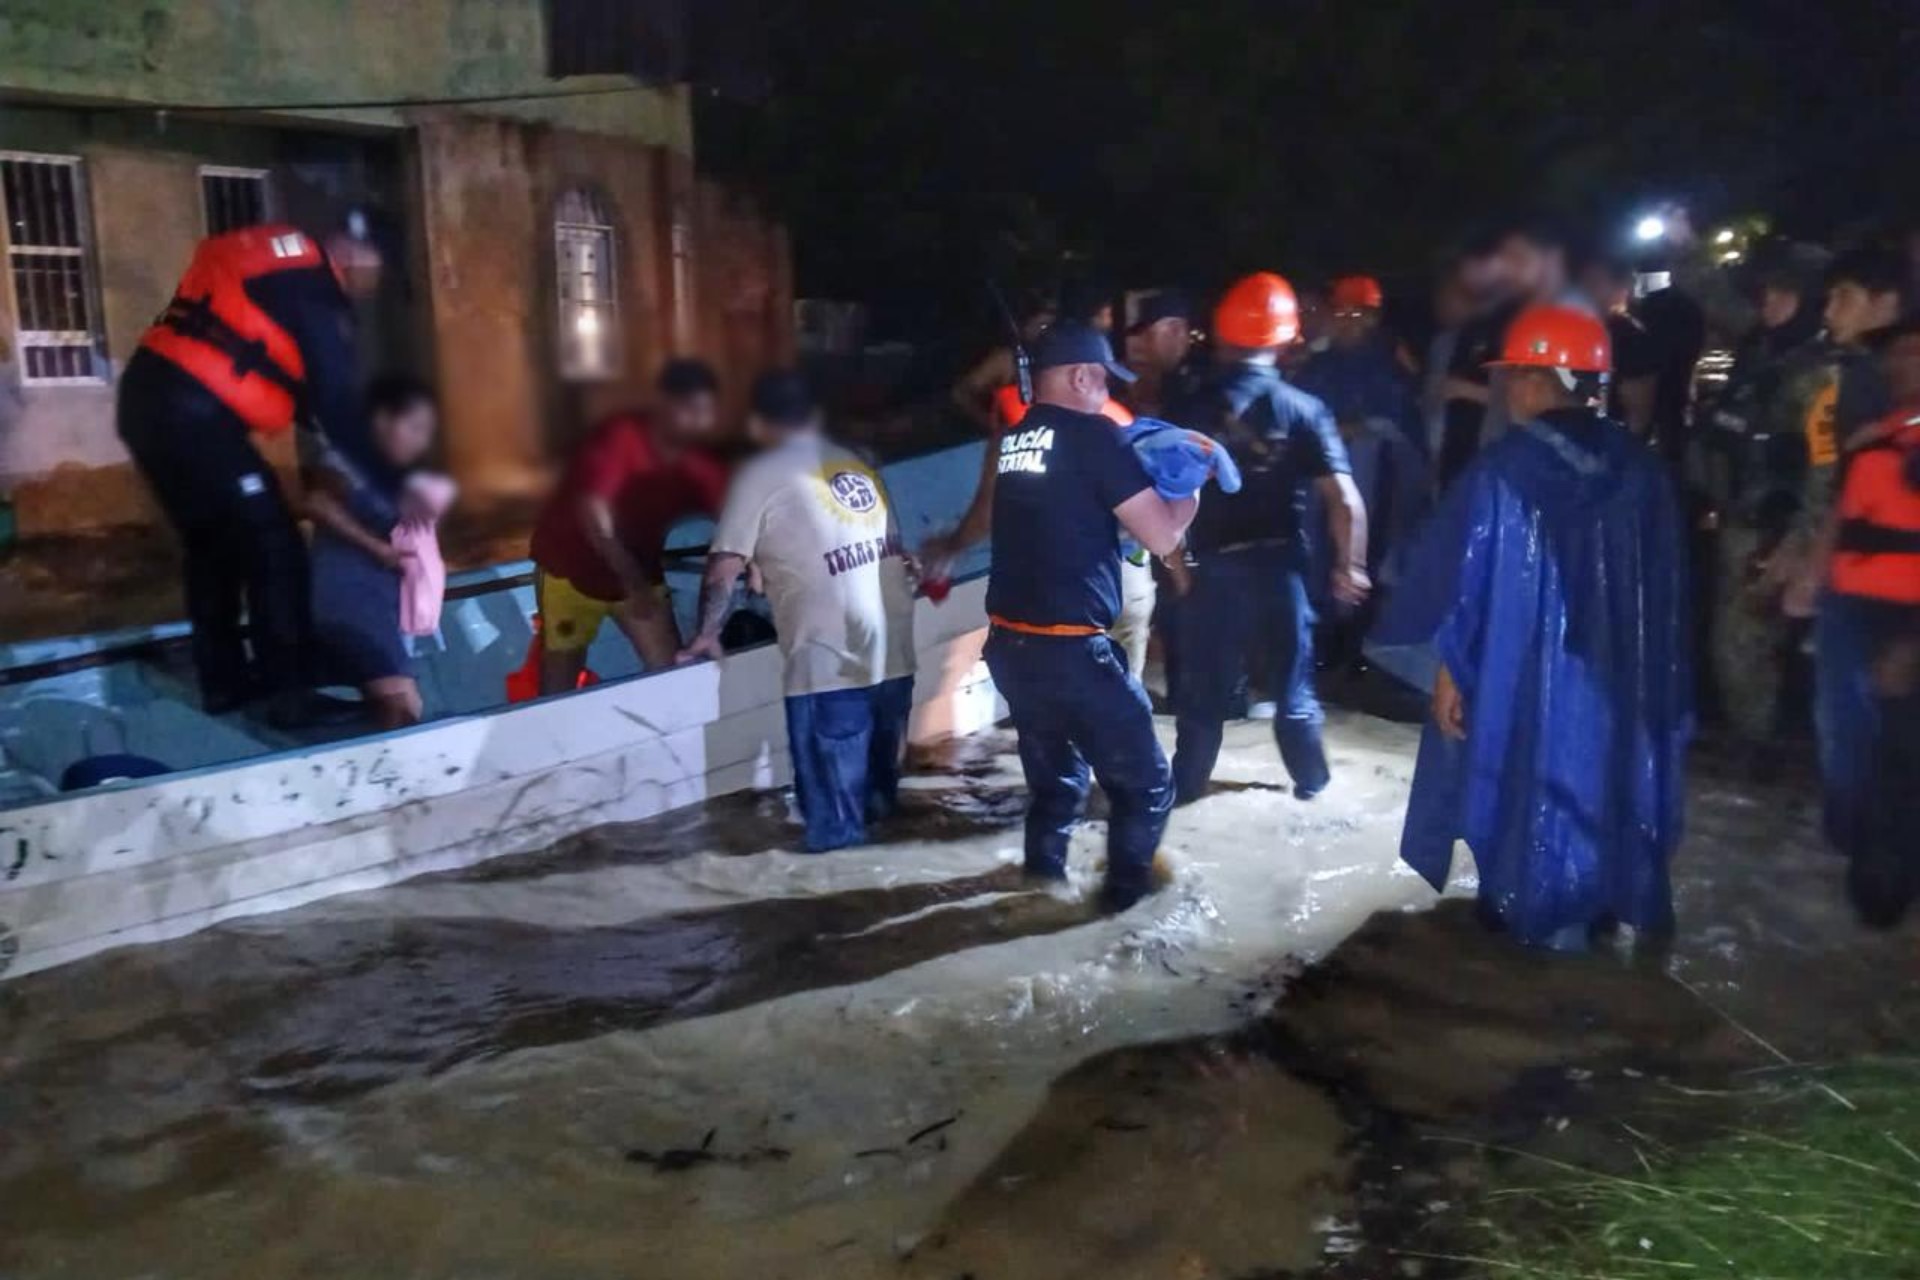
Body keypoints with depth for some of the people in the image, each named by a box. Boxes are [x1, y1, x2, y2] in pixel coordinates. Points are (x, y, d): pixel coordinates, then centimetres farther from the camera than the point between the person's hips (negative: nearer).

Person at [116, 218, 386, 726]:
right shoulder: (313, 290, -8)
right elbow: (338, 403, -9)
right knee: (274, 548, -4)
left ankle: (224, 680, 27)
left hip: (147, 395, 10)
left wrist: (312, 419, 20)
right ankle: (289, 694, -2)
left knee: (212, 543, 19)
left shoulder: (271, 255, 19)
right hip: (193, 414, -10)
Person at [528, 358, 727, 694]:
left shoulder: (700, 461, -12)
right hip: (571, 568, -5)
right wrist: (632, 581, -36)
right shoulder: (619, 437, -27)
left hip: (640, 573, 5)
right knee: (560, 683, 2)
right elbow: (593, 514, -32)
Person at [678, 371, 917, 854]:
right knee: (880, 771, 20)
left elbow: (725, 566, -3)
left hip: (831, 656, -6)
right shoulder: (858, 463, 17)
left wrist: (707, 634, 7)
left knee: (833, 781, 4)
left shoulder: (761, 475, 0)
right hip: (894, 648, 7)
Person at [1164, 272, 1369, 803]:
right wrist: (1349, 565, 2)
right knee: (1292, 681, 16)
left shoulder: (1190, 407, -6)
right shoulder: (1303, 408, -6)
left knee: (1204, 683, 13)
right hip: (1279, 562, 0)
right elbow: (1345, 500, -10)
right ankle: (1312, 781, 28)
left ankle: (1187, 784, 23)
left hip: (1212, 564, 0)